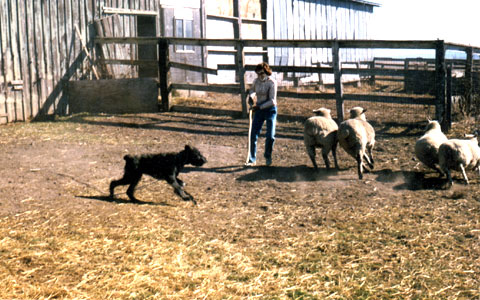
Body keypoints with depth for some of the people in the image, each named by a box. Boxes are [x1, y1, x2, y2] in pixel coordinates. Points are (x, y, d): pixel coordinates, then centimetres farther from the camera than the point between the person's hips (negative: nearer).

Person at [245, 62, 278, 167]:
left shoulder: (272, 83, -13)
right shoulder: (256, 81, 2)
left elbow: (272, 101, -17)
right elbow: (252, 90, 26)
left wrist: (260, 107, -21)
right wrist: (250, 97, 5)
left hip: (270, 110, -4)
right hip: (259, 109, 4)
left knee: (270, 136, -5)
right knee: (253, 135, -3)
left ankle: (268, 156, 22)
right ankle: (252, 159, 7)